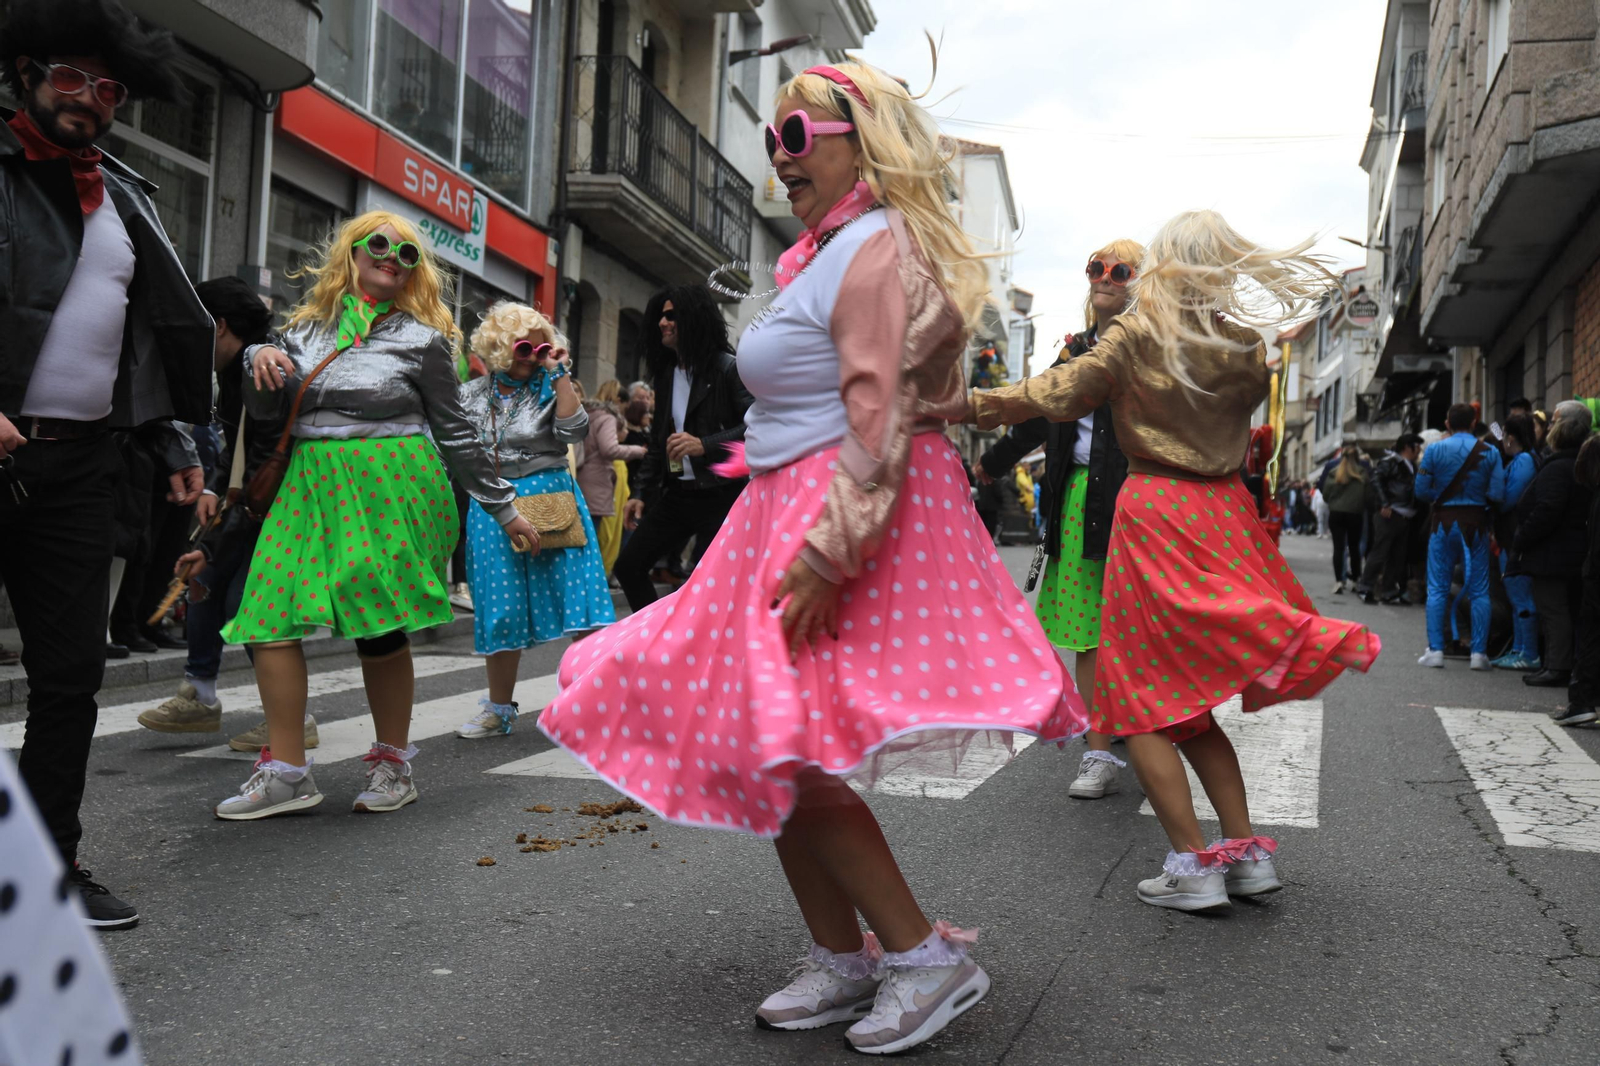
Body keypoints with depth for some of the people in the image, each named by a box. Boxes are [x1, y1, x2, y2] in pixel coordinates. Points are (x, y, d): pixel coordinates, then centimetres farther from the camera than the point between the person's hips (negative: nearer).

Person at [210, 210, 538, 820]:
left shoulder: (421, 337, 5)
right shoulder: (306, 326, 15)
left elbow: (454, 431, 8)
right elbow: (262, 411, 17)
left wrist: (504, 508, 7)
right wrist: (259, 359, -4)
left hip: (389, 489, -3)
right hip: (311, 485, 4)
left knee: (379, 623, -2)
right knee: (270, 615, -7)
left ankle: (393, 765, 15)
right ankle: (287, 773, 0)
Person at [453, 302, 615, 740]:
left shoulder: (550, 388, 4)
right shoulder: (472, 395, 9)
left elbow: (574, 430, -13)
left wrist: (559, 374, -13)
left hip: (552, 498, -2)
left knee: (577, 594, -9)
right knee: (501, 609, 8)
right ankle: (499, 709, 22)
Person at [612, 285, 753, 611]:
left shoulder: (727, 368, -9)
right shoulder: (666, 373, 14)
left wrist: (705, 445, -27)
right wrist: (641, 493, 14)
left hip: (718, 496, -8)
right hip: (675, 494, 8)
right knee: (628, 566, 7)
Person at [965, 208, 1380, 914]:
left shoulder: (1137, 333, -6)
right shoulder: (1246, 345, 8)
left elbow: (1062, 392, -8)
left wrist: (978, 404, 2)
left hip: (1154, 511, -5)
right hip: (1225, 511, 6)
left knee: (1143, 697, 3)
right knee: (1189, 698, 16)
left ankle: (1192, 865, -1)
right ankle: (1246, 850, 14)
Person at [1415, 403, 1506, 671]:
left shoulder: (1434, 450, -3)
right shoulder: (1490, 452, -1)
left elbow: (1421, 490, -4)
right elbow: (1498, 494, -5)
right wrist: (1478, 496, 14)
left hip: (1444, 521, 0)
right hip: (1475, 522, 1)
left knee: (1437, 588, 4)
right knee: (1479, 590, 6)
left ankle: (1435, 651, 0)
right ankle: (1479, 653, 4)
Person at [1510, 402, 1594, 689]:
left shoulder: (1557, 468, -18)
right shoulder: (1581, 465, 13)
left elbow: (1546, 512, -24)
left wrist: (1520, 542, -16)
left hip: (1552, 553, -10)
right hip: (1574, 551, 10)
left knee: (1552, 609, -6)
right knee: (1568, 609, 14)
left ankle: (1558, 668, -4)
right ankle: (1562, 666, 21)